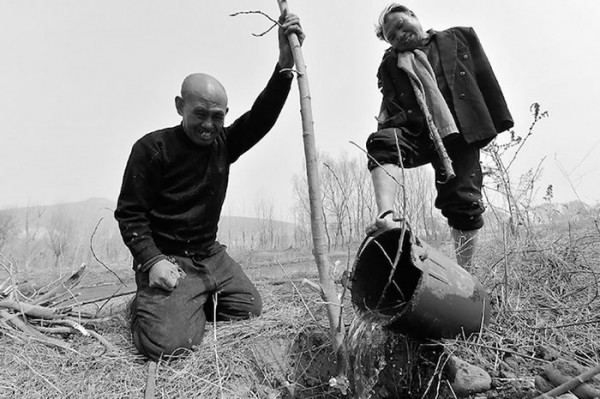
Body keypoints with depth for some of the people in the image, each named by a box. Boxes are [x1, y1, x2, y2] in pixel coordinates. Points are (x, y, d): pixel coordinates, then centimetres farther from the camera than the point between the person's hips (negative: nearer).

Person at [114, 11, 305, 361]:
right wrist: (152, 260, -23)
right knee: (169, 343, -20)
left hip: (211, 254, 6)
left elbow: (262, 117, -10)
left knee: (253, 314, 8)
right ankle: (149, 303, 14)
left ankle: (196, 303, 27)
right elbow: (130, 212, -9)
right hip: (166, 258, -5)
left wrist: (285, 65, -23)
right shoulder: (152, 148, -10)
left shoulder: (223, 143, 4)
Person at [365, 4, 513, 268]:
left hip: (458, 131, 0)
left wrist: (499, 121, 6)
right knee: (382, 142, -32)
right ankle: (386, 216, -47)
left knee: (463, 202, -7)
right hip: (415, 131, 1)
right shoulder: (390, 65, 19)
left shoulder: (459, 38, 19)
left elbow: (486, 79, 14)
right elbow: (390, 106, 11)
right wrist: (388, 121, -11)